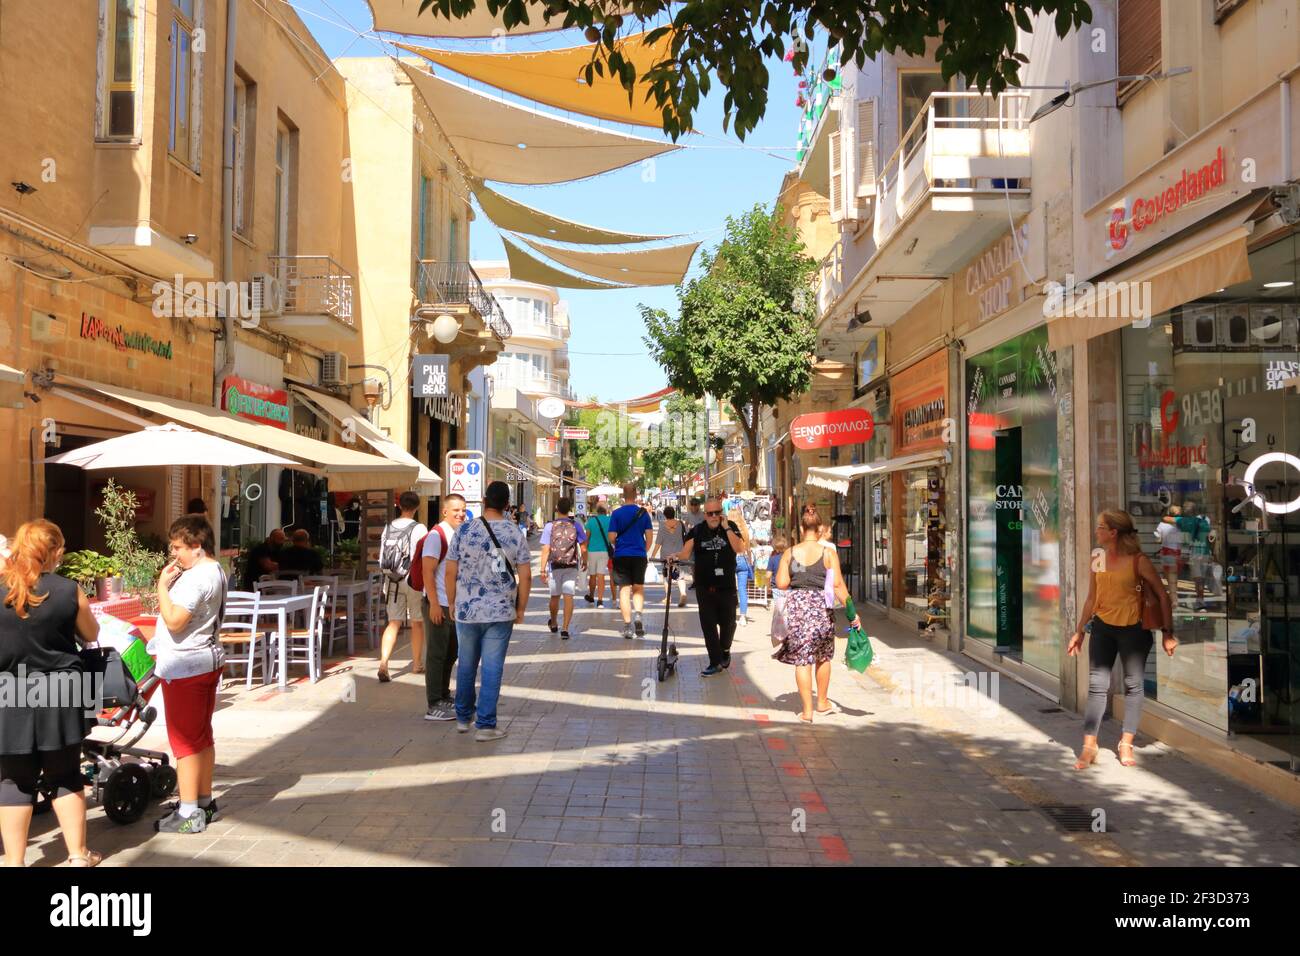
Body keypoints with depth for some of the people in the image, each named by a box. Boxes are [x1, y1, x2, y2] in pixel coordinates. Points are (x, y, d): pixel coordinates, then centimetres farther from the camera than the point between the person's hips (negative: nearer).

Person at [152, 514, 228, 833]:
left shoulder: (195, 577, -21)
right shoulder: (216, 571, 11)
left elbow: (175, 620, -26)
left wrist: (162, 584, -18)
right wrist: (170, 591, 5)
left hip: (185, 667, -10)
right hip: (208, 660, 10)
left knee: (184, 740, -2)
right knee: (202, 736, 17)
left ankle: (188, 814, 5)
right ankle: (205, 803, 26)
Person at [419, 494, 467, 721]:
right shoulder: (436, 535, -13)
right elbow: (427, 572, -18)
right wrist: (434, 604, -21)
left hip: (455, 605, 9)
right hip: (437, 604, -8)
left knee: (451, 653, 17)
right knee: (437, 655, -3)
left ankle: (444, 697, 31)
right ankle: (434, 706, 4)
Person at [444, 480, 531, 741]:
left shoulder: (464, 530, -5)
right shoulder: (516, 534, -5)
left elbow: (450, 572, -3)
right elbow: (525, 576, -5)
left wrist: (452, 602, 9)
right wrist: (521, 608, 5)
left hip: (466, 611, 2)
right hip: (501, 612, -1)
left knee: (466, 666, 17)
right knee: (492, 669, 4)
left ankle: (463, 717, 30)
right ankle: (485, 725, 6)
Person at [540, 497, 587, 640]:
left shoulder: (550, 526, -7)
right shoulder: (576, 525, -3)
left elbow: (545, 550, -10)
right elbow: (583, 548, -1)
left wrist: (543, 570, -8)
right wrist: (584, 562, 16)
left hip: (554, 566, 0)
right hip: (572, 566, 0)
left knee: (555, 597, 16)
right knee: (568, 597, -1)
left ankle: (553, 624, 37)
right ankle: (565, 629, -9)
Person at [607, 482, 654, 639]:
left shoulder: (616, 513, -3)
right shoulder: (643, 513, 1)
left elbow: (611, 537, -5)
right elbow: (649, 536, 0)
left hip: (621, 555, -1)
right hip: (639, 555, 1)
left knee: (624, 590, 3)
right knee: (638, 588, 14)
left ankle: (627, 624, -2)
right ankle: (638, 614, -10)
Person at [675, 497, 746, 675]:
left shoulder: (730, 527, 1)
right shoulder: (697, 531, 2)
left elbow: (740, 548, -14)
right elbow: (686, 553, -7)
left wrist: (726, 528, -17)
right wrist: (675, 556, -28)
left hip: (727, 586, -1)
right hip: (704, 587, 1)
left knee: (728, 622, 8)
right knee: (708, 624, 0)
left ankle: (725, 651, 37)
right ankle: (716, 662, 9)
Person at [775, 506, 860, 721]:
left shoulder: (790, 553, -1)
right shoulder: (828, 553, -4)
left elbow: (781, 584, -4)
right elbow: (838, 586, -7)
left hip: (796, 605, 0)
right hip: (821, 606, 0)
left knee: (802, 659, 5)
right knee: (823, 657, 19)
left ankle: (807, 711, 5)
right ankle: (822, 703, 32)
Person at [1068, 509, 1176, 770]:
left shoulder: (1138, 561, -11)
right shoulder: (1098, 558, 3)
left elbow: (1163, 595, -7)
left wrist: (1168, 632, -11)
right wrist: (1079, 632, 13)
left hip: (1133, 629, -3)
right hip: (1102, 627, 3)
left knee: (1133, 685, 6)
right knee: (1097, 685, 0)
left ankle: (1126, 744, 19)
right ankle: (1089, 745, 3)